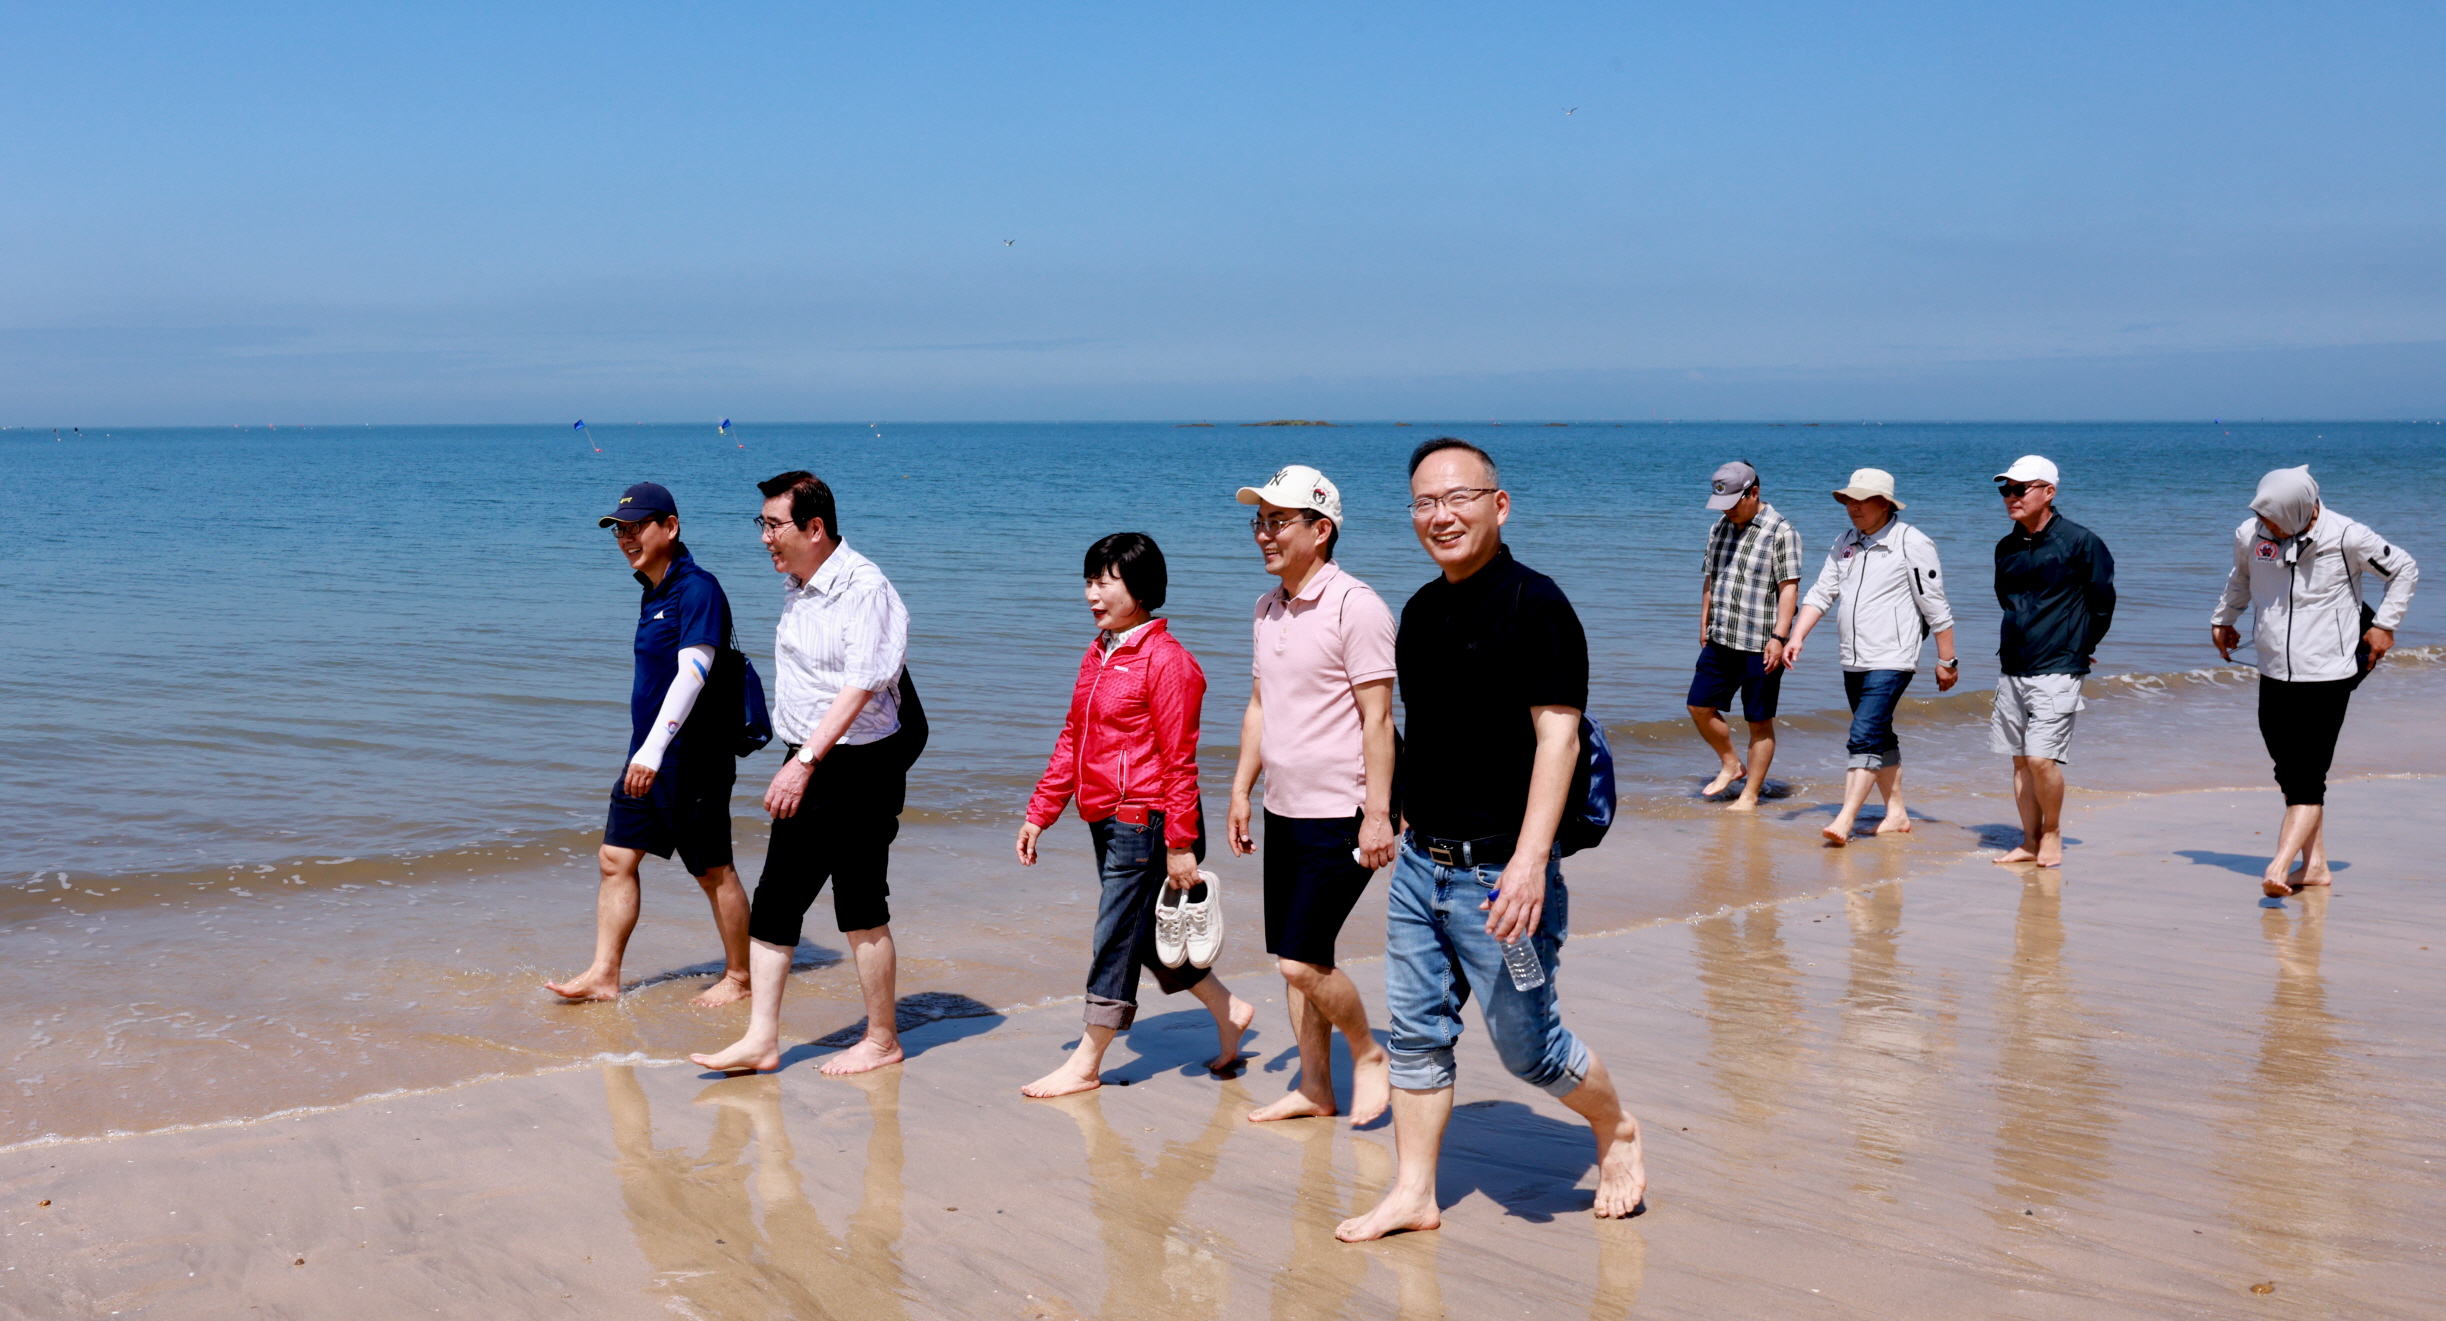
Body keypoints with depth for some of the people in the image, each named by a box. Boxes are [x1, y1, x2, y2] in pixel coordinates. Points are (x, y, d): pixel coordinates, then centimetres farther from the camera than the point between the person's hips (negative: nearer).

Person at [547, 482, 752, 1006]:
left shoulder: (697, 589, -17)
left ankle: (739, 977, 16)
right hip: (647, 757, 9)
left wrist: (654, 748, -34)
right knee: (615, 860, 7)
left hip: (691, 760, -9)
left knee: (714, 872, 3)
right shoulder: (653, 592, 12)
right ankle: (603, 976, 12)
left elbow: (692, 674, -27)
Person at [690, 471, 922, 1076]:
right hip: (808, 764, 9)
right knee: (775, 899, 6)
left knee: (861, 908, 1)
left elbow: (859, 687, -23)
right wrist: (797, 761, 18)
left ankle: (882, 1040, 16)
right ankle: (761, 1039, 11)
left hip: (860, 768, -8)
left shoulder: (864, 588, -17)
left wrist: (805, 761, -28)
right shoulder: (797, 585, 11)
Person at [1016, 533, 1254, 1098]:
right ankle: (1228, 1011, 32)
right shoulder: (1098, 654, 12)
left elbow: (1179, 760, -15)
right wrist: (1039, 813, 13)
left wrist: (1180, 844, -16)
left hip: (1143, 822, -9)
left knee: (1116, 939, 0)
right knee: (1144, 936, 15)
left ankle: (1085, 1065, 10)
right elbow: (1072, 740, 16)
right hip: (1106, 820, 9)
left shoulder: (1166, 660, -14)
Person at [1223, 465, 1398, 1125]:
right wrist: (1240, 791, 17)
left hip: (1340, 816, -8)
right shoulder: (1269, 608, 11)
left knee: (1302, 961, -10)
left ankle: (1369, 1054, 13)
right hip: (1284, 812, 8)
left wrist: (1377, 814, -18)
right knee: (1294, 959, 11)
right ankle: (1314, 1086, 22)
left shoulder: (1354, 606, -14)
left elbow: (1377, 717, -16)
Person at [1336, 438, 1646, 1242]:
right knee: (1417, 1034, 11)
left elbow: (1557, 735, -20)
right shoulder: (1421, 611, 10)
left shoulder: (1533, 603, -14)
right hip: (1420, 865, 7)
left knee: (1527, 1045, 4)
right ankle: (1413, 1194, 21)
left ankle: (1616, 1131, 30)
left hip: (1498, 871, -7)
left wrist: (1530, 859, -27)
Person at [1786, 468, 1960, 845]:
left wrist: (1947, 661, -4)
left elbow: (1935, 608, -6)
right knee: (1880, 739, 15)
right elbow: (1820, 594, 12)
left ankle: (1845, 820, -21)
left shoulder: (1911, 543, -8)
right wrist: (1796, 638, -2)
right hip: (1853, 661, 7)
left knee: (1864, 737, -16)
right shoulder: (1844, 543, 11)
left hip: (1892, 661, -7)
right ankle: (1896, 813, 25)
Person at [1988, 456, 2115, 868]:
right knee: (2019, 759, 8)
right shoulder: (2006, 548, 9)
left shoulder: (2079, 541, -8)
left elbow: (2103, 602, 1)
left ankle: (2052, 834, 7)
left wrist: (2079, 648, 9)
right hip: (2011, 667, 6)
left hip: (2057, 670, -6)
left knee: (2042, 757, -13)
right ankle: (2030, 842, 16)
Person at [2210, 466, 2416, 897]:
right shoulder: (2250, 535, -1)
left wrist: (2384, 626, 2)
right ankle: (2314, 865, 18)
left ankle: (2279, 868, -18)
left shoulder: (2346, 537, -11)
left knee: (2306, 779, -11)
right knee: (2289, 773, 8)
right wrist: (2223, 618, 32)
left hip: (2327, 677, -5)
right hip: (2274, 676, 5)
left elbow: (2404, 570, 5)